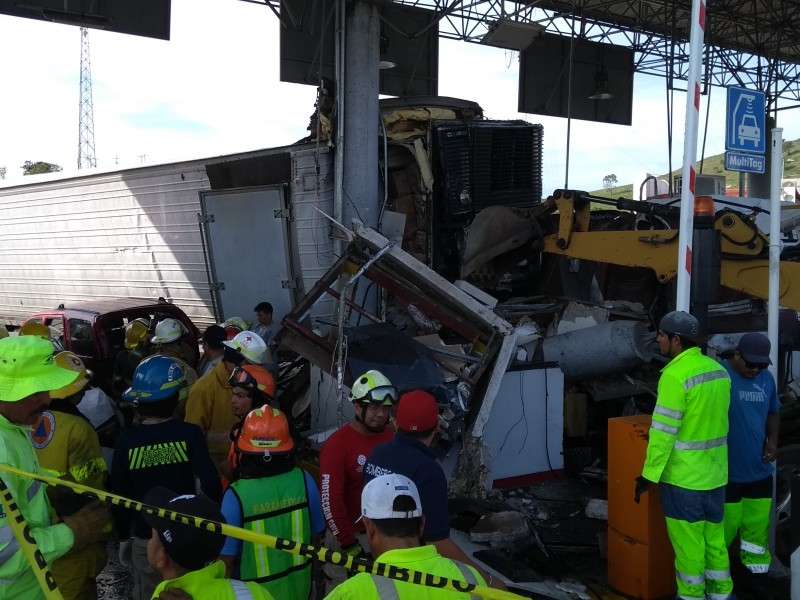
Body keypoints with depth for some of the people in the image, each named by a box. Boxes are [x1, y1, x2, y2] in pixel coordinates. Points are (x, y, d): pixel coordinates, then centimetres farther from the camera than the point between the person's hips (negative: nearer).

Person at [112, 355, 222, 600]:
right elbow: (210, 483, -18)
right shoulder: (189, 434, -15)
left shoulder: (126, 441, -10)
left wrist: (123, 536, 9)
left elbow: (119, 495, -4)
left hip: (146, 538, 1)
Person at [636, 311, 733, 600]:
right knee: (713, 536, 19)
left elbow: (663, 432, -21)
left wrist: (649, 476, -14)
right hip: (714, 472, 8)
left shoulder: (674, 376, -22)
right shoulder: (718, 371, 5)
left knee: (686, 541, 6)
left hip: (682, 475, -8)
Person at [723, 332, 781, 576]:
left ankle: (756, 576, 26)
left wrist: (773, 440, 2)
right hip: (725, 471, -6)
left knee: (758, 526, 12)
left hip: (759, 469, 6)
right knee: (723, 527, 3)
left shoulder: (766, 378, 7)